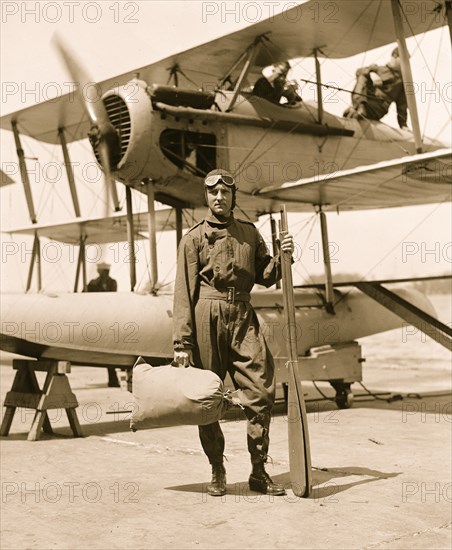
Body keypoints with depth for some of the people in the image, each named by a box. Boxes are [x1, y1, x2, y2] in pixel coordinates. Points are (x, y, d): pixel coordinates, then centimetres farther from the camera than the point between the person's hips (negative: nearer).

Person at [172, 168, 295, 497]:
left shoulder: (250, 233, 15)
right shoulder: (194, 238, 3)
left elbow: (265, 277, 19)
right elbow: (184, 292, -2)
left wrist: (282, 258, -2)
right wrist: (183, 343, -8)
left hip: (243, 317, 3)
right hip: (207, 318, -3)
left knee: (262, 391, -3)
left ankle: (259, 472, 8)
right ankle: (217, 472, 17)